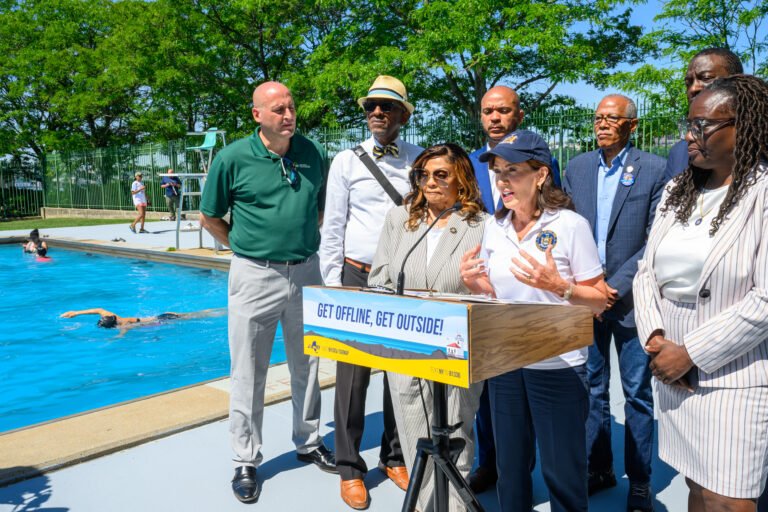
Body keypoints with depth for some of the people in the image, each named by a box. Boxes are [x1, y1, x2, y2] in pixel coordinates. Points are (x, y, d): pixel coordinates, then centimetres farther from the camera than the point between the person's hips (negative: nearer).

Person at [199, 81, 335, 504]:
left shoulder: (314, 153, 2)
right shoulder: (233, 158, -8)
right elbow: (210, 217, 2)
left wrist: (304, 244, 11)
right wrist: (246, 249, 1)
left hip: (305, 273, 4)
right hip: (255, 277, -3)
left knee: (307, 365, 16)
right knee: (248, 373, 5)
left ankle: (309, 442, 35)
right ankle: (246, 461, 21)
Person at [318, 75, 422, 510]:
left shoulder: (420, 161, 5)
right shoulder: (347, 161, 3)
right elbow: (332, 228, 3)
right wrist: (332, 286, -1)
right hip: (357, 277, -1)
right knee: (353, 373, 2)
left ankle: (395, 457, 27)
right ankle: (350, 466, 17)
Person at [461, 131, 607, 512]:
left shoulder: (571, 225, -11)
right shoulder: (493, 227, 5)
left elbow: (599, 303, -9)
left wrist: (557, 285, -26)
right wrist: (474, 285, -6)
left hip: (558, 368, -5)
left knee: (562, 476, 6)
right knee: (510, 471, 17)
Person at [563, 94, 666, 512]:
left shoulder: (653, 169, -3)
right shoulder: (577, 167, 8)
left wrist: (618, 285, -14)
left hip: (630, 298, -3)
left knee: (637, 394, 7)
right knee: (591, 389, 13)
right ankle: (598, 468, 28)